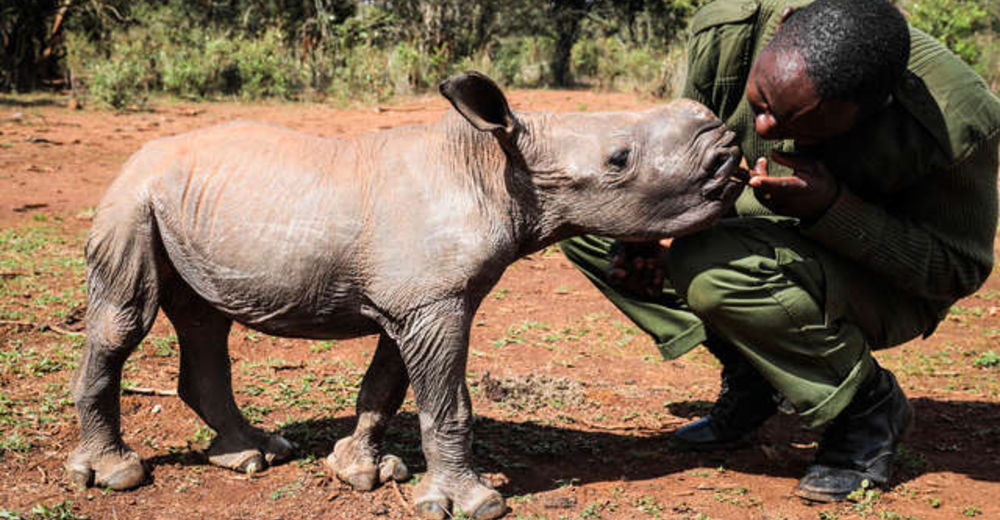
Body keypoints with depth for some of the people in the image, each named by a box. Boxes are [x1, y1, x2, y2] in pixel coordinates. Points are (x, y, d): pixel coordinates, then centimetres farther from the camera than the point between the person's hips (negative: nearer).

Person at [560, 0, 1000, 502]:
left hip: (892, 290, -6)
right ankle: (749, 377, 3)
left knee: (715, 269, -36)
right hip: (780, 233, 6)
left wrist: (831, 209, -36)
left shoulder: (956, 120, -34)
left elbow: (958, 270, -21)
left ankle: (868, 406, -9)